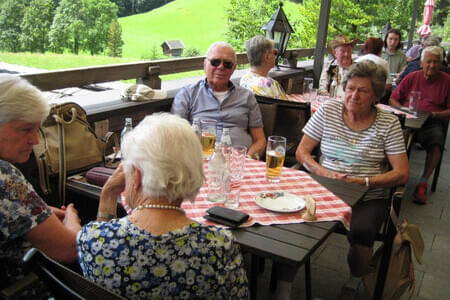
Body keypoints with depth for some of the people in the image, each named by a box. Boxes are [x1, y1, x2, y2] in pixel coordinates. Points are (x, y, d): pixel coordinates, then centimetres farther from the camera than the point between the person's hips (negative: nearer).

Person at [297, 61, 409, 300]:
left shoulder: (388, 123, 0)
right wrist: (323, 173, -13)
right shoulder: (328, 111, 4)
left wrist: (362, 181, -16)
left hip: (370, 197, -1)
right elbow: (302, 151, 5)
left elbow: (402, 173, -2)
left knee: (361, 232, -30)